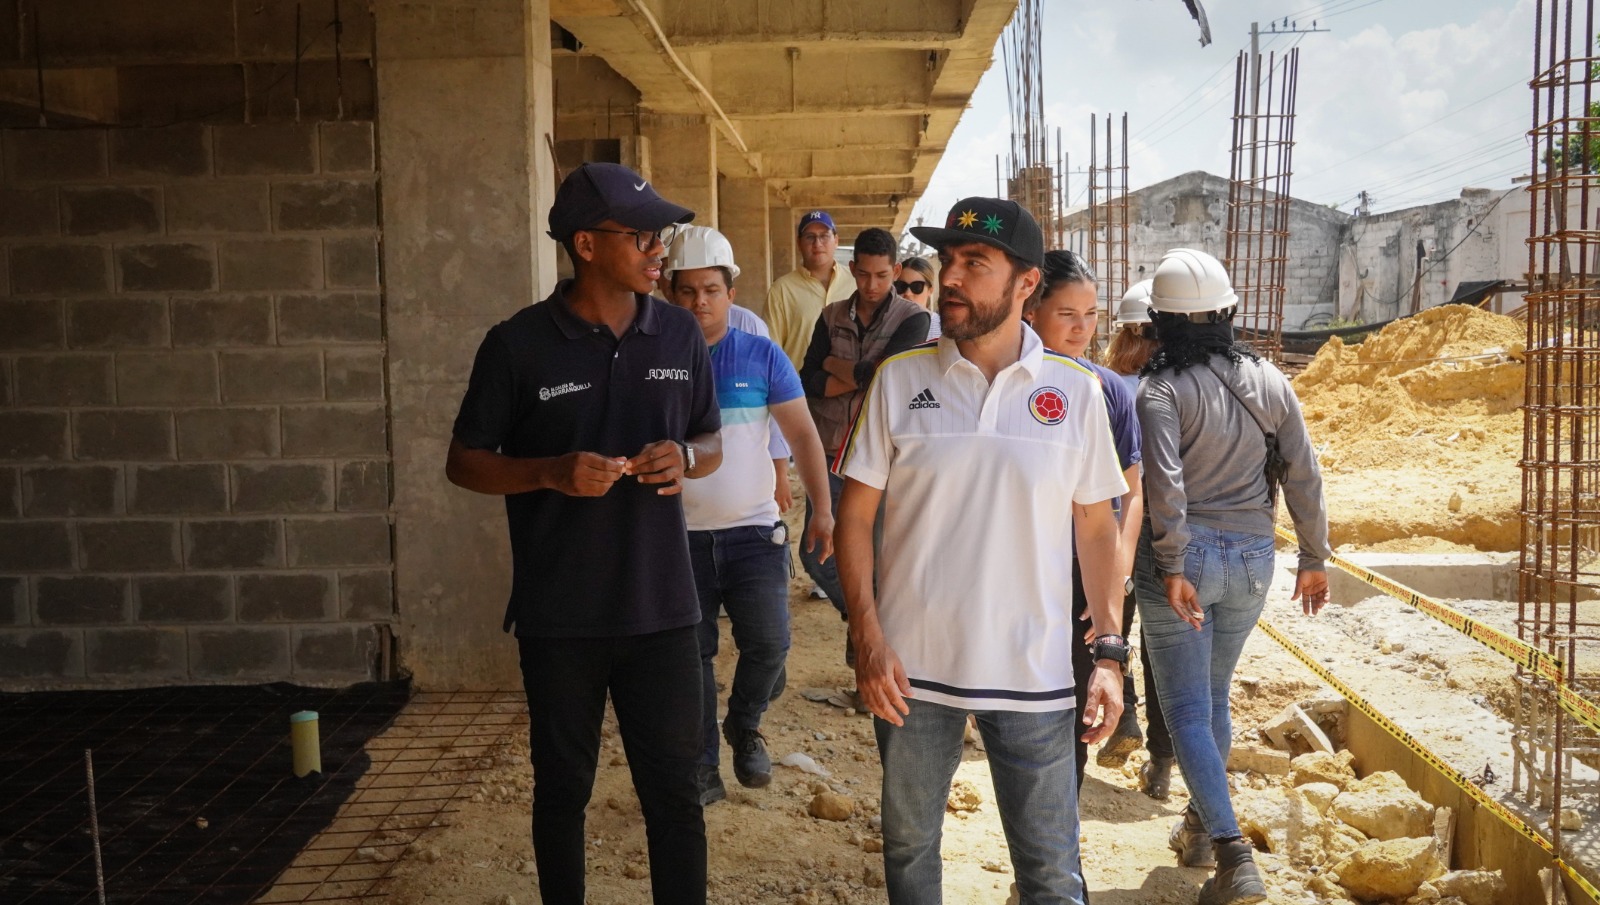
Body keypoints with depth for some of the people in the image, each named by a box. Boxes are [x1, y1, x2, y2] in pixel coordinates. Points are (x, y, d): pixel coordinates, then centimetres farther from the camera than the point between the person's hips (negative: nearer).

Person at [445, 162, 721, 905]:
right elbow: (464, 463, -1)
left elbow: (713, 442, 13)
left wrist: (685, 457, -10)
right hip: (558, 617, -2)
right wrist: (551, 472, -19)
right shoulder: (518, 344, -8)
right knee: (562, 788, 14)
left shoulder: (679, 335, 2)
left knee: (673, 789, 8)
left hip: (661, 609, 2)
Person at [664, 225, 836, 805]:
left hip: (752, 529, 0)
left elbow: (803, 435, 2)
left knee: (768, 643, -8)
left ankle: (744, 726, 22)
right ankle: (702, 770, 20)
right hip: (681, 535, 0)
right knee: (691, 655, 6)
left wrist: (823, 510, -7)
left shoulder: (762, 357, 1)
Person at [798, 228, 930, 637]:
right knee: (816, 555, 7)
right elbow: (810, 382, -3)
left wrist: (834, 364, -4)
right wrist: (863, 375, -15)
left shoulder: (913, 319, -5)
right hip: (832, 450, 4)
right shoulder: (832, 316, 6)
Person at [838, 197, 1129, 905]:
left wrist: (1110, 653, 0)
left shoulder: (1075, 392, -2)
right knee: (908, 845, 17)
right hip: (910, 667, 1)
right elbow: (854, 515, 0)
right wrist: (868, 640, -8)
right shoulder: (899, 379, -3)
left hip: (1034, 673, 0)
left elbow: (1097, 529, 5)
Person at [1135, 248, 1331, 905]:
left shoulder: (1162, 389, -12)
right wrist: (1315, 559, 12)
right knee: (1214, 696, 22)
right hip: (1251, 560, 5)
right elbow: (1302, 477, 4)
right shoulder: (1267, 382, 3)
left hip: (1183, 556, -5)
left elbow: (1164, 482, -23)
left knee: (1187, 710, 1)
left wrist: (1173, 568, -21)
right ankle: (1200, 825, 36)